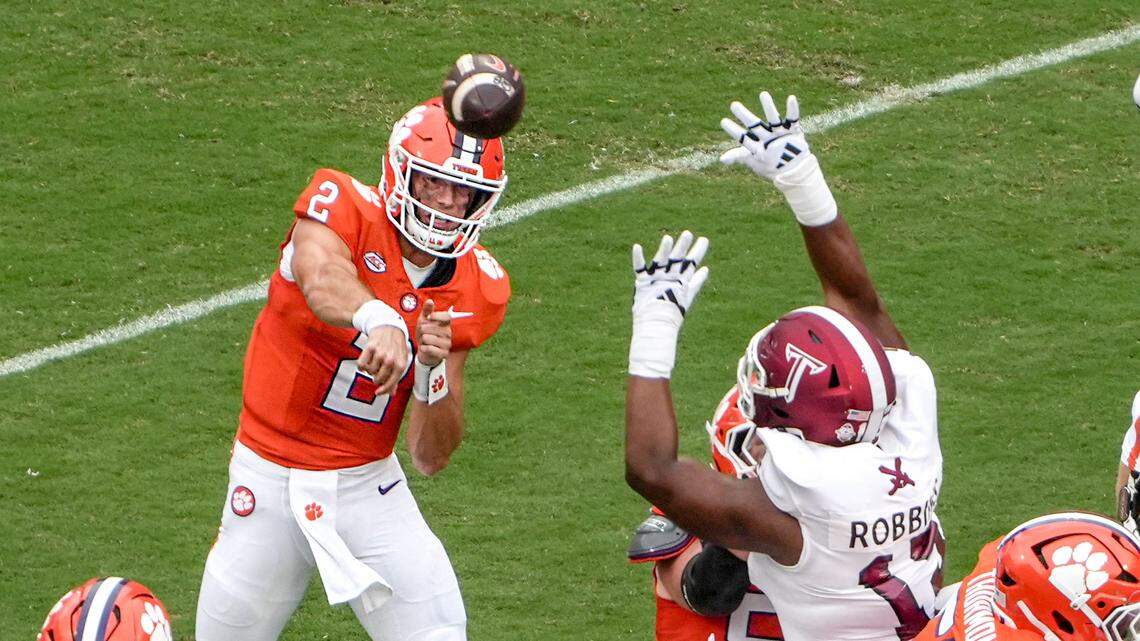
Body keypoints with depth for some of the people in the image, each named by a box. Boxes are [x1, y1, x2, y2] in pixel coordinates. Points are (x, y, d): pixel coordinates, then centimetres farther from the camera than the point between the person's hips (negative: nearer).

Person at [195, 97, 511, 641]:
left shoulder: (476, 290, -2)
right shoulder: (343, 207, -13)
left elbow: (431, 458, -2)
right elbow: (321, 279, -40)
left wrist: (434, 367, -20)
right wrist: (379, 320, -60)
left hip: (370, 485, 3)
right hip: (270, 482, -3)